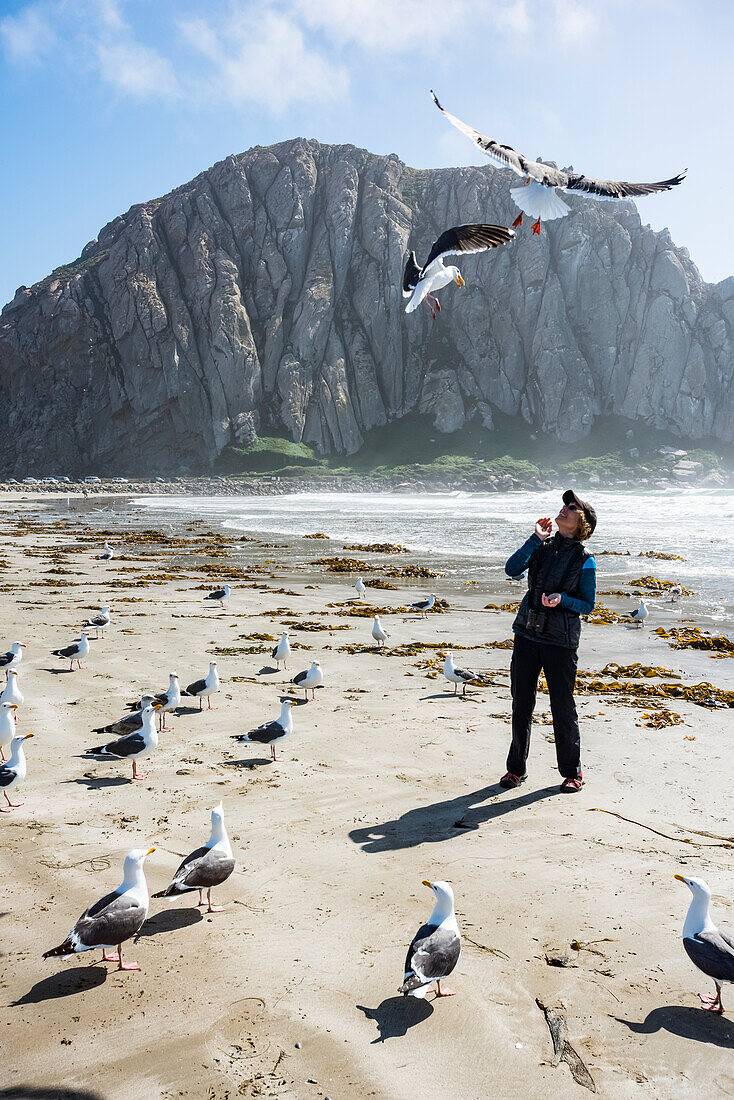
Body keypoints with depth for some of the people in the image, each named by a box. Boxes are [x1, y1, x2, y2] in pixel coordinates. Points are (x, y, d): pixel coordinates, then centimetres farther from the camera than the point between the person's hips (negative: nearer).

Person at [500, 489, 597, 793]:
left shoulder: (584, 559, -2)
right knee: (521, 704, 10)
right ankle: (516, 768, 24)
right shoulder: (542, 547, 8)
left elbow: (588, 604, 0)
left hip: (561, 641, -4)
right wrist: (536, 538, -10)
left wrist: (562, 599, -18)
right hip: (527, 634, 4)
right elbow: (512, 569, -7)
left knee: (563, 708, 3)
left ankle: (572, 772, 20)